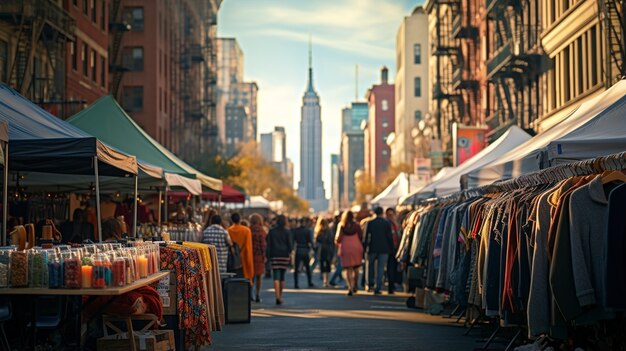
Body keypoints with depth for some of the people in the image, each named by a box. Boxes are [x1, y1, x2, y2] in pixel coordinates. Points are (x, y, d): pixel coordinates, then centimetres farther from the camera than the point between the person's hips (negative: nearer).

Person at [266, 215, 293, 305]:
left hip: (275, 256, 0)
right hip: (284, 256, 1)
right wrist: (290, 254, 0)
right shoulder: (287, 232, 1)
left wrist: (268, 256, 4)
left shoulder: (271, 231, 3)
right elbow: (290, 244, -4)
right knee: (282, 277, 13)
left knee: (276, 277, -7)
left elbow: (268, 244, 2)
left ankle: (277, 297, -23)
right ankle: (280, 296, 21)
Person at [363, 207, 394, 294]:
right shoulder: (387, 223, -3)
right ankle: (377, 288, -1)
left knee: (370, 265, 21)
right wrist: (391, 248, 6)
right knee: (380, 268, 2)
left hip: (372, 248, 1)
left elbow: (366, 236, 1)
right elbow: (390, 237, -2)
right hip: (384, 249, -1)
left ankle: (370, 283, 14)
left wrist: (364, 248, 7)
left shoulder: (370, 223, -1)